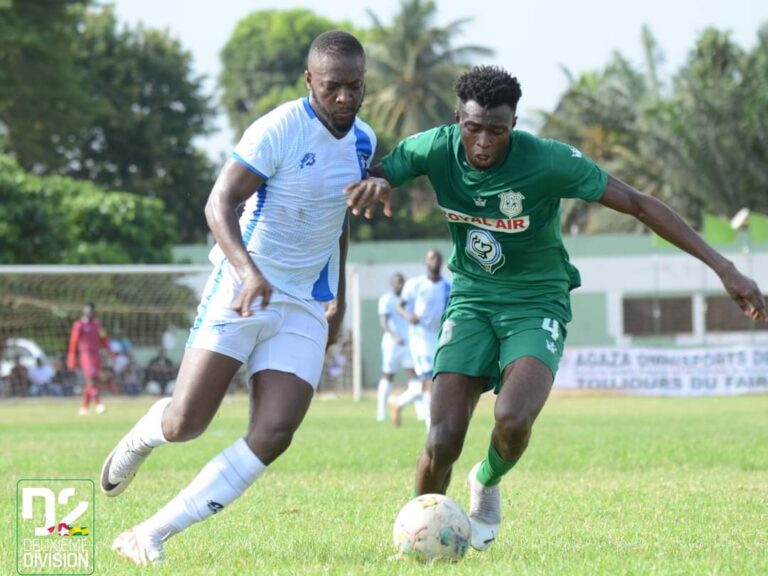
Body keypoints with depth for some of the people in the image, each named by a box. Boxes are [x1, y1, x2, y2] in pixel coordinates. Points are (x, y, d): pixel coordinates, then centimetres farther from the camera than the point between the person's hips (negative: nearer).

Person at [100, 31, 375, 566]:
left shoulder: (363, 142, 7)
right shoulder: (278, 130, -15)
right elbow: (220, 204, -23)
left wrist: (339, 296, 24)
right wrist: (249, 271, -38)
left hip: (305, 309, 5)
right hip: (242, 292, -5)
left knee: (274, 435, -13)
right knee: (185, 422, -11)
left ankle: (150, 535, -8)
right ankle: (139, 439, 30)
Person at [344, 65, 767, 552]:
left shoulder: (548, 162, -21)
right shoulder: (436, 149, -13)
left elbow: (639, 204, -16)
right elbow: (372, 178, -3)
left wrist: (723, 267, -19)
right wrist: (371, 184, -31)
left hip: (537, 305, -2)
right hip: (471, 299, 2)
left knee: (513, 420, -29)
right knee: (443, 441, -13)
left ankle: (489, 483, 8)